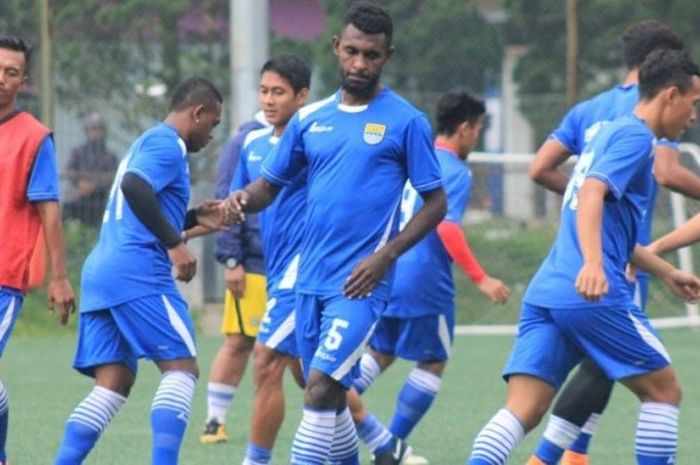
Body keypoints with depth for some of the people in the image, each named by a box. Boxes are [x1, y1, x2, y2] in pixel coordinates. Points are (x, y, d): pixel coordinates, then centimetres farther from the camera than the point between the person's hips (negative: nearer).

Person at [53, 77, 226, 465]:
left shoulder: (146, 142, 28)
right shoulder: (167, 143, -3)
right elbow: (134, 186, -22)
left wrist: (195, 218, 24)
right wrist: (174, 245, -20)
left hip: (99, 272, 9)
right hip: (137, 272, -9)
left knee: (113, 384, 5)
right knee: (181, 367, -9)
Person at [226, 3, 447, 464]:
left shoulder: (405, 121, -3)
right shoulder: (309, 119, 11)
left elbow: (436, 203, -1)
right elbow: (271, 185, 15)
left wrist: (386, 255, -14)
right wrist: (244, 199, -10)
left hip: (360, 284, -6)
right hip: (310, 281, 6)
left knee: (321, 388, -18)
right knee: (328, 395, 12)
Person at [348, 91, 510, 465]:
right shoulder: (456, 171, -10)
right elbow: (447, 227, -23)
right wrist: (481, 279, -25)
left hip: (387, 276, 7)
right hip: (424, 282, -7)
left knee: (380, 354, 17)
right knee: (432, 362, 8)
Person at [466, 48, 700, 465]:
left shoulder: (610, 133, 27)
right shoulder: (636, 136, -3)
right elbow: (592, 193, -21)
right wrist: (593, 265, -34)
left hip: (545, 292, 8)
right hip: (593, 295, -8)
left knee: (523, 411, -4)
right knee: (663, 390, 8)